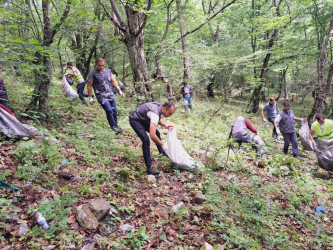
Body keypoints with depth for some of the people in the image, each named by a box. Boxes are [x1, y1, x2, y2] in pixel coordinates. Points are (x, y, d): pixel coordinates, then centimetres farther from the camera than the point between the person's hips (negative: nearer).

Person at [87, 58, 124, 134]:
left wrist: (119, 91, 10)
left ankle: (115, 126, 15)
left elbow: (113, 81, 17)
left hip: (110, 95, 5)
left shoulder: (108, 71, 11)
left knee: (114, 111, 2)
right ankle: (114, 127, -4)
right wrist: (90, 98, -1)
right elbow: (89, 86, 1)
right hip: (101, 96, -4)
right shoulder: (92, 73, -1)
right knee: (109, 110, -17)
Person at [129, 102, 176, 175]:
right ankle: (149, 167, -20)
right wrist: (163, 145, -33)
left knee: (157, 133, 18)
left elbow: (158, 120, 14)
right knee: (146, 139, -25)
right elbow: (152, 136, -44)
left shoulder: (160, 106, -11)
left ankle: (161, 151, 44)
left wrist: (165, 125, -3)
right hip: (135, 120, -10)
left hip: (143, 119, 10)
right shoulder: (155, 113, -38)